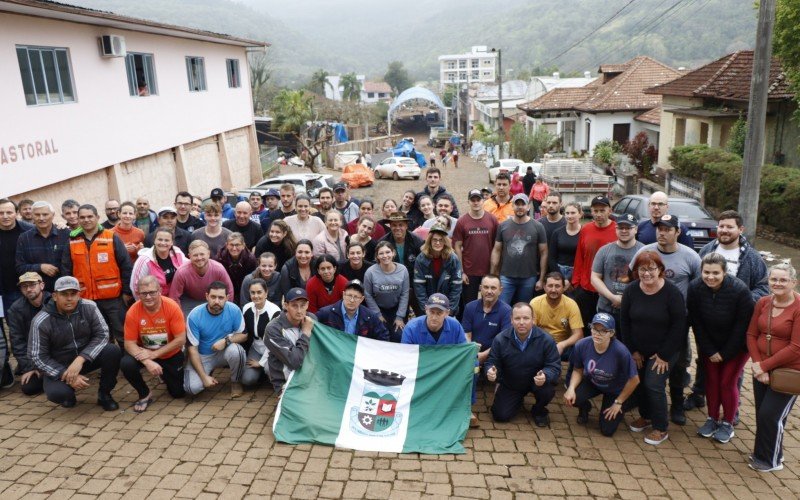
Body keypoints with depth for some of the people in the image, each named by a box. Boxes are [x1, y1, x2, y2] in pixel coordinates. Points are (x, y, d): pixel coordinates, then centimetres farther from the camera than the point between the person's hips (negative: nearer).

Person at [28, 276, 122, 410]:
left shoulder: (89, 307, -14)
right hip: (58, 366, -2)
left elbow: (102, 335, -15)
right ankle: (68, 395, 9)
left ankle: (104, 394, -2)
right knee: (56, 393, -32)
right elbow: (37, 357, -14)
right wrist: (67, 376, -24)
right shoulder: (41, 322, -18)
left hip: (86, 357, 2)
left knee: (113, 351, -27)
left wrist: (80, 359, -29)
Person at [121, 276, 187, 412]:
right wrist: (147, 362, -33)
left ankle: (164, 374, 37)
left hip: (171, 355, 0)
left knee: (178, 392, 2)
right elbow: (129, 343, -17)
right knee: (126, 364, -30)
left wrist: (154, 354, -27)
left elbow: (181, 339, -23)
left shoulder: (172, 307, -25)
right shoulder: (133, 312, -21)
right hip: (145, 353, 1)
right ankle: (145, 394, -1)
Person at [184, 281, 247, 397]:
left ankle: (236, 381, -2)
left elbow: (244, 335, -6)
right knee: (193, 388, -23)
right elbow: (192, 348, -15)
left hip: (225, 352, 0)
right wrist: (204, 377, -19)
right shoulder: (194, 316, -20)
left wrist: (227, 340, -28)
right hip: (202, 356, 0)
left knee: (236, 350, -34)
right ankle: (208, 373, 15)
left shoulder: (234, 310, -18)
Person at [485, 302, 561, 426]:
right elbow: (491, 362, -10)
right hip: (510, 384, 2)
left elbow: (555, 366, -20)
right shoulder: (500, 339, -18)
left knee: (548, 391, -34)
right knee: (501, 416, -8)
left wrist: (545, 376, -44)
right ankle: (518, 400, 29)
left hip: (536, 382, -1)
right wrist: (490, 371, -36)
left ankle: (539, 410, 5)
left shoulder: (546, 340, -21)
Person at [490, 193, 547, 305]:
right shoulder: (503, 226, 1)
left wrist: (541, 279, -2)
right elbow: (496, 251, 5)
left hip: (529, 279, 0)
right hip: (506, 277, 0)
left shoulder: (537, 227, -2)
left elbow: (543, 253, 0)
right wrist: (492, 276, 2)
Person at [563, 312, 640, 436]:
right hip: (592, 383, 2)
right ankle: (585, 408, 12)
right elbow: (578, 370, -9)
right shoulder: (582, 345, -27)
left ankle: (621, 408, 32)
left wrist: (618, 403, -10)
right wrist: (571, 388, -28)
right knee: (572, 397, -28)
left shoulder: (621, 351, -37)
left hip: (616, 390, -2)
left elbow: (634, 380, -21)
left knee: (607, 430, -1)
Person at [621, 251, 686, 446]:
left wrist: (664, 355, -13)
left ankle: (661, 429, 8)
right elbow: (624, 322, -1)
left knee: (654, 385, -9)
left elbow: (679, 326, -15)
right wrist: (632, 350, -2)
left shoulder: (672, 293, -18)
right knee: (638, 383, 10)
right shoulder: (631, 291, -8)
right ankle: (646, 416, 35)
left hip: (664, 351, -4)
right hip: (638, 351, 4)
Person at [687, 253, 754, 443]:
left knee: (727, 382, 1)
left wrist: (725, 353, -13)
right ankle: (712, 419, 26)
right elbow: (696, 323, -10)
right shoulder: (695, 288, -20)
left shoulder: (740, 290, -27)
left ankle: (728, 424, 20)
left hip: (736, 345, -2)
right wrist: (709, 351, -8)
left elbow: (742, 325, -18)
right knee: (711, 379, 9)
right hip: (708, 344, 3)